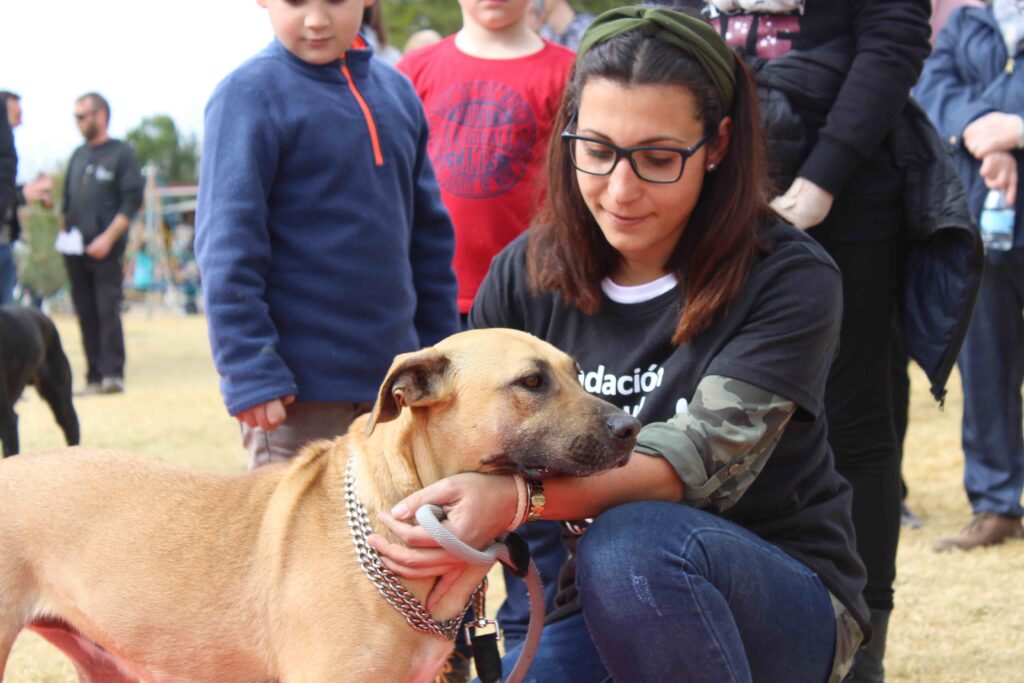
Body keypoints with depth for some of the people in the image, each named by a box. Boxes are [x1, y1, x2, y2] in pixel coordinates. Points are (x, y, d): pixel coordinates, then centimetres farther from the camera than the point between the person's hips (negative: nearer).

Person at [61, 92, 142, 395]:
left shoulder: (122, 153, -1)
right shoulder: (78, 155, 17)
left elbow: (132, 202, -8)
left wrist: (108, 238, -15)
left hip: (105, 250, -6)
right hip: (75, 251, 6)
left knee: (107, 310, -11)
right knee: (86, 314, 4)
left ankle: (113, 373, -11)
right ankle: (94, 377, 7)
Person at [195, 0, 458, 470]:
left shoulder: (396, 91, 9)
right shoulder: (250, 95, -9)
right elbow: (228, 246, -13)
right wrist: (251, 375, -18)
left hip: (394, 380, 6)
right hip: (298, 391, -6)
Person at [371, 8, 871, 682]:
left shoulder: (789, 279, -14)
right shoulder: (527, 276, 0)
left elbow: (705, 456, -26)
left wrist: (516, 498, -41)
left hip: (786, 605, -3)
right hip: (596, 606, 3)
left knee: (632, 541, -35)